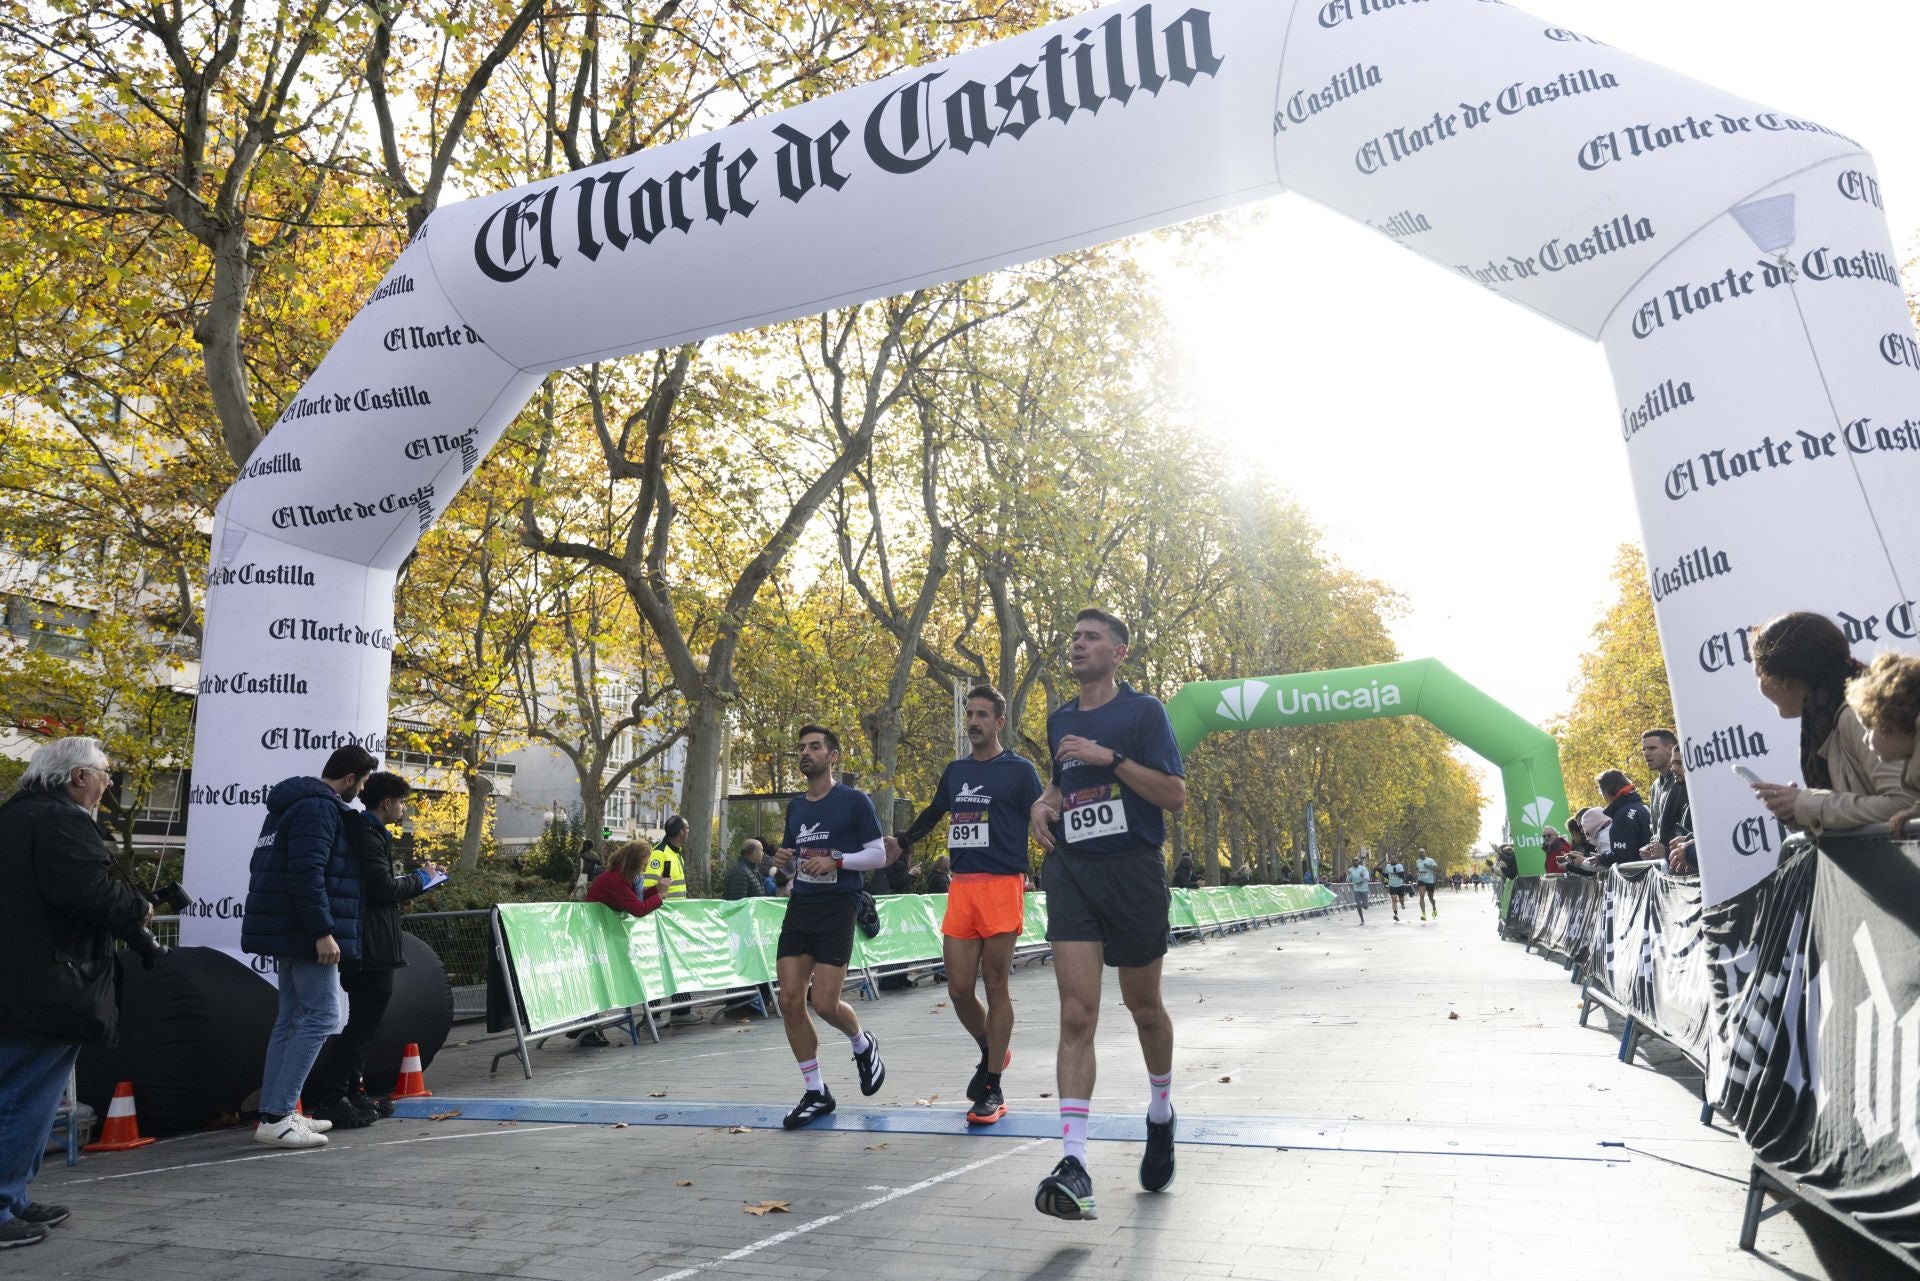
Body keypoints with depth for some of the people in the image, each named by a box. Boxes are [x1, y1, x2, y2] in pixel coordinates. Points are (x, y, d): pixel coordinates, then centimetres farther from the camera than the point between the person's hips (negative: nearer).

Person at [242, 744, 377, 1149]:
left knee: (292, 1018, 14)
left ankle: (275, 1113, 17)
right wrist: (323, 931, -26)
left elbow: (268, 867, 24)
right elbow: (307, 873, -25)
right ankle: (277, 1117, -10)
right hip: (307, 934, -11)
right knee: (322, 1017, -9)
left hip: (286, 933, 11)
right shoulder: (320, 808, -15)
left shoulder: (292, 804, 18)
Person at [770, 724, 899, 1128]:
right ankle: (816, 1093, 12)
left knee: (825, 1003, -10)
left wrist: (835, 861, -17)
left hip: (837, 909, -6)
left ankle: (863, 1045, 25)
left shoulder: (855, 801, -4)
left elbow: (878, 854, -5)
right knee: (790, 1001, -2)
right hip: (800, 908, 6)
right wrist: (785, 859, 0)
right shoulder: (795, 807, 14)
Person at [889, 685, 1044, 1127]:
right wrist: (901, 843, 25)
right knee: (959, 988, 4)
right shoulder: (955, 770, 15)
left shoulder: (1019, 770, -1)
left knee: (995, 987, 0)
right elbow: (933, 814, 31)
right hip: (960, 887, 5)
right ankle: (991, 1052, 32)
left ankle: (992, 1090, 11)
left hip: (1001, 886, -5)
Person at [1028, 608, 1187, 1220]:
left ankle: (1160, 1116, 41)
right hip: (1071, 871, 3)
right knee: (1076, 1016, -9)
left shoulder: (1144, 711, -3)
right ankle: (1074, 1165, -13)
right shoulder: (1060, 720, 13)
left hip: (1133, 870, -3)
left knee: (1143, 1006, 14)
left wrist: (1109, 757, -18)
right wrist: (1043, 803, 8)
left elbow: (1176, 795, -10)